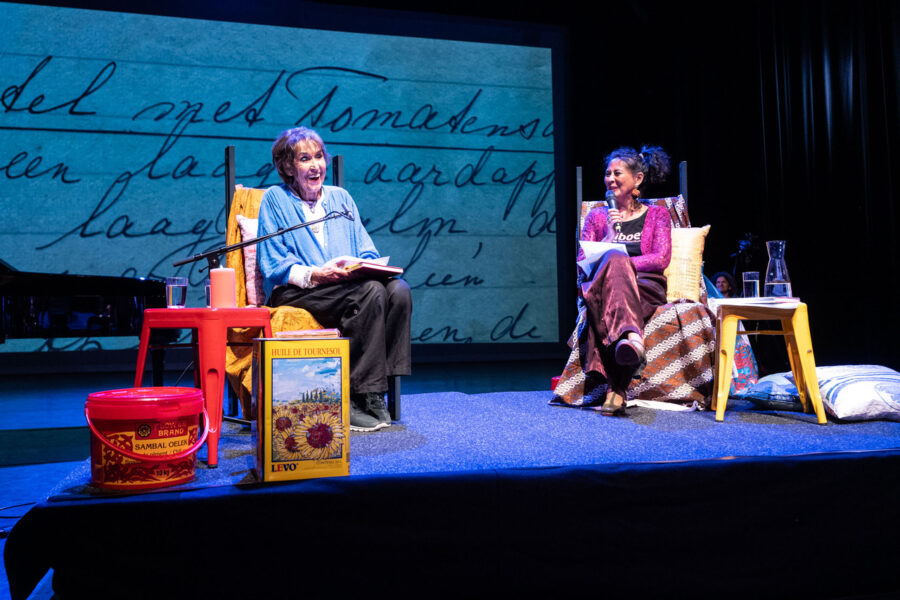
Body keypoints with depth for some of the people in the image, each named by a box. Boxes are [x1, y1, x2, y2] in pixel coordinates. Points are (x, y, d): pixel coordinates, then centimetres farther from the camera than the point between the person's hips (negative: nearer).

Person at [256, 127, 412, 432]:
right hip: (294, 292, -5)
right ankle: (360, 397, -29)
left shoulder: (340, 197, 23)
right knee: (371, 292, -32)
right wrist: (316, 274, -19)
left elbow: (367, 252, 17)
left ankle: (373, 394, -26)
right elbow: (273, 265, -2)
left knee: (398, 290, -27)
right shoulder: (275, 199, 8)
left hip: (347, 286, 5)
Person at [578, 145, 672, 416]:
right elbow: (582, 263, 9)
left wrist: (619, 262, -14)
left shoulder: (657, 214, 17)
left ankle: (614, 389, -54)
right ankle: (632, 336, -63)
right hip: (602, 286, 1)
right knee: (614, 260, -37)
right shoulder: (598, 216, 20)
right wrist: (610, 235, -7)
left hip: (647, 289, -1)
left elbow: (661, 259, 1)